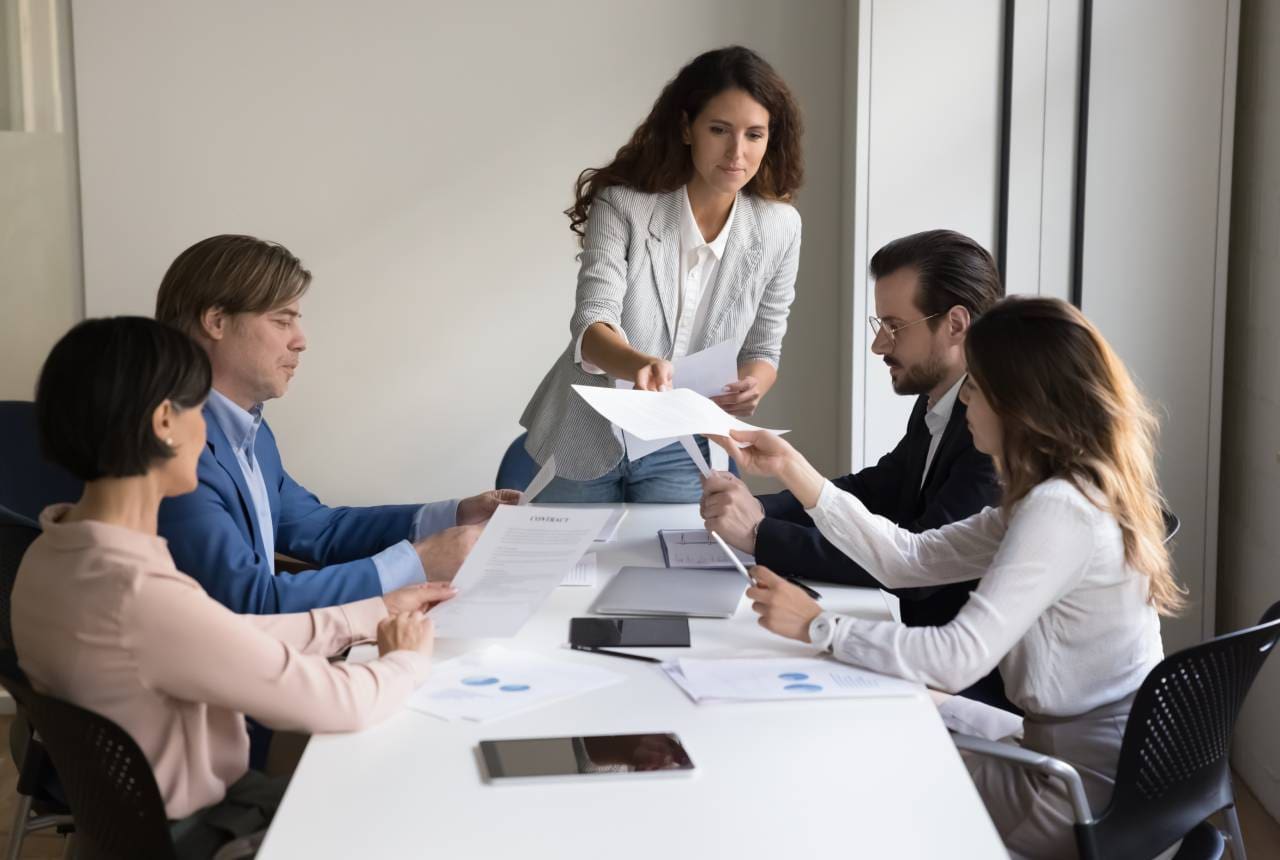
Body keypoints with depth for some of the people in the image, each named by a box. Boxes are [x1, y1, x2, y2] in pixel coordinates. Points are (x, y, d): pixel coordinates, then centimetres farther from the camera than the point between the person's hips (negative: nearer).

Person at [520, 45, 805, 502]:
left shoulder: (779, 228, -9)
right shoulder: (622, 204, -16)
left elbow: (763, 351, 1)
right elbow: (591, 325, -25)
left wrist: (751, 386, -22)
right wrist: (639, 363, -47)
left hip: (679, 453, 1)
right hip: (583, 438, -1)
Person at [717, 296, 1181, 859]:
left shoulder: (1058, 511, -25)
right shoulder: (1060, 495, 5)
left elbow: (958, 658, -31)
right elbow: (908, 559, 4)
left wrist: (818, 627, -22)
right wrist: (792, 469, 3)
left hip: (1079, 803, -8)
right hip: (1070, 753, 8)